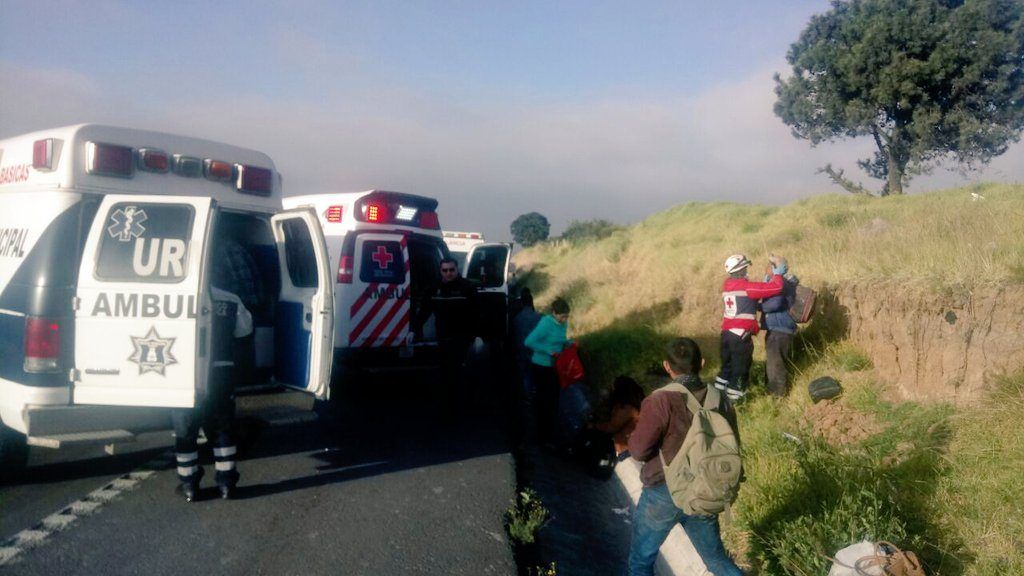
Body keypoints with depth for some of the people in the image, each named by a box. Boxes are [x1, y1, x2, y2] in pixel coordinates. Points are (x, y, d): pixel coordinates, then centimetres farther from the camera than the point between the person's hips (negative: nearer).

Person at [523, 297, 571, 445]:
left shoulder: (561, 323, -1)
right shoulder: (546, 323, -24)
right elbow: (529, 342, -27)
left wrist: (568, 343, -5)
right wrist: (549, 351, -27)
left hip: (553, 367, 7)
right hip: (541, 367, -7)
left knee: (554, 400, 15)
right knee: (545, 401, 1)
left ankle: (552, 432, 31)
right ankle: (546, 438, 13)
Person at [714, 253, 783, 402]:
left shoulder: (727, 286, 8)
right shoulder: (746, 287, -15)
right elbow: (776, 287, -14)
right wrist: (778, 273, 3)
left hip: (726, 332, 7)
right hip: (741, 335, -7)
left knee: (727, 366, 20)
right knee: (740, 370, 4)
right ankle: (733, 401, 9)